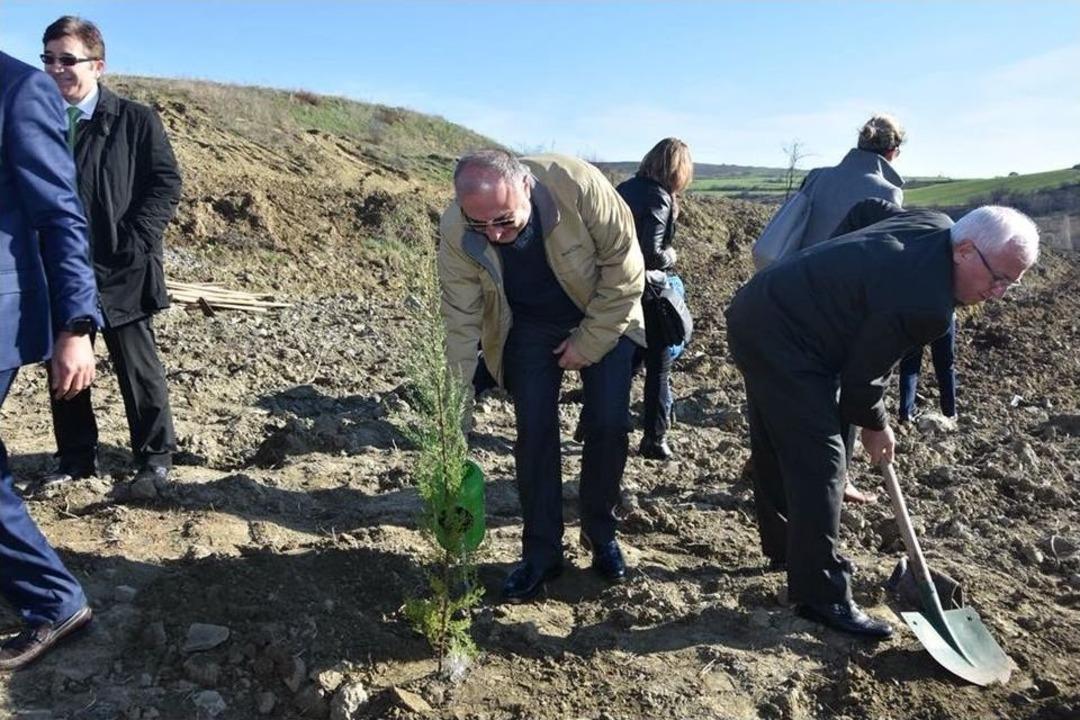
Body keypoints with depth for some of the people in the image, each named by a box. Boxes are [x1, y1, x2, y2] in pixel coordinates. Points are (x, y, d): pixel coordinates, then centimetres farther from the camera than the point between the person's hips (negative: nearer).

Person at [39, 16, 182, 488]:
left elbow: (167, 184, -6)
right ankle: (76, 458, 26)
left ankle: (155, 456, 19)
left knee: (138, 369, 4)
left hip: (119, 271, -4)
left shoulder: (135, 120, -3)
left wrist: (130, 244, -13)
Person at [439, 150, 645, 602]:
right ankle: (541, 552, 11)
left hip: (604, 315, -1)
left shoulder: (579, 187, -33)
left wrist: (587, 344, -18)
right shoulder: (456, 232, -26)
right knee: (534, 431, -5)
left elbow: (623, 267, -21)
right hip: (528, 325, 1)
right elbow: (460, 321, -18)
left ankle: (600, 534, 18)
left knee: (608, 425, -5)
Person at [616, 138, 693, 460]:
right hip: (645, 291, -7)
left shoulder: (625, 188, 6)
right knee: (658, 364, 8)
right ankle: (654, 437, 13)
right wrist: (671, 256, -3)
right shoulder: (660, 199, -15)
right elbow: (650, 252, -22)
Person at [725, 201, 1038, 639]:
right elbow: (861, 376, -17)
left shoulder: (935, 223, 0)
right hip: (782, 336, -11)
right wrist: (875, 426, 2)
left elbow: (864, 210, 17)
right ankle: (821, 595, -1)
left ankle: (785, 547, 39)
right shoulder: (925, 304, -26)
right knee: (819, 459, -9)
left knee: (778, 447, 21)